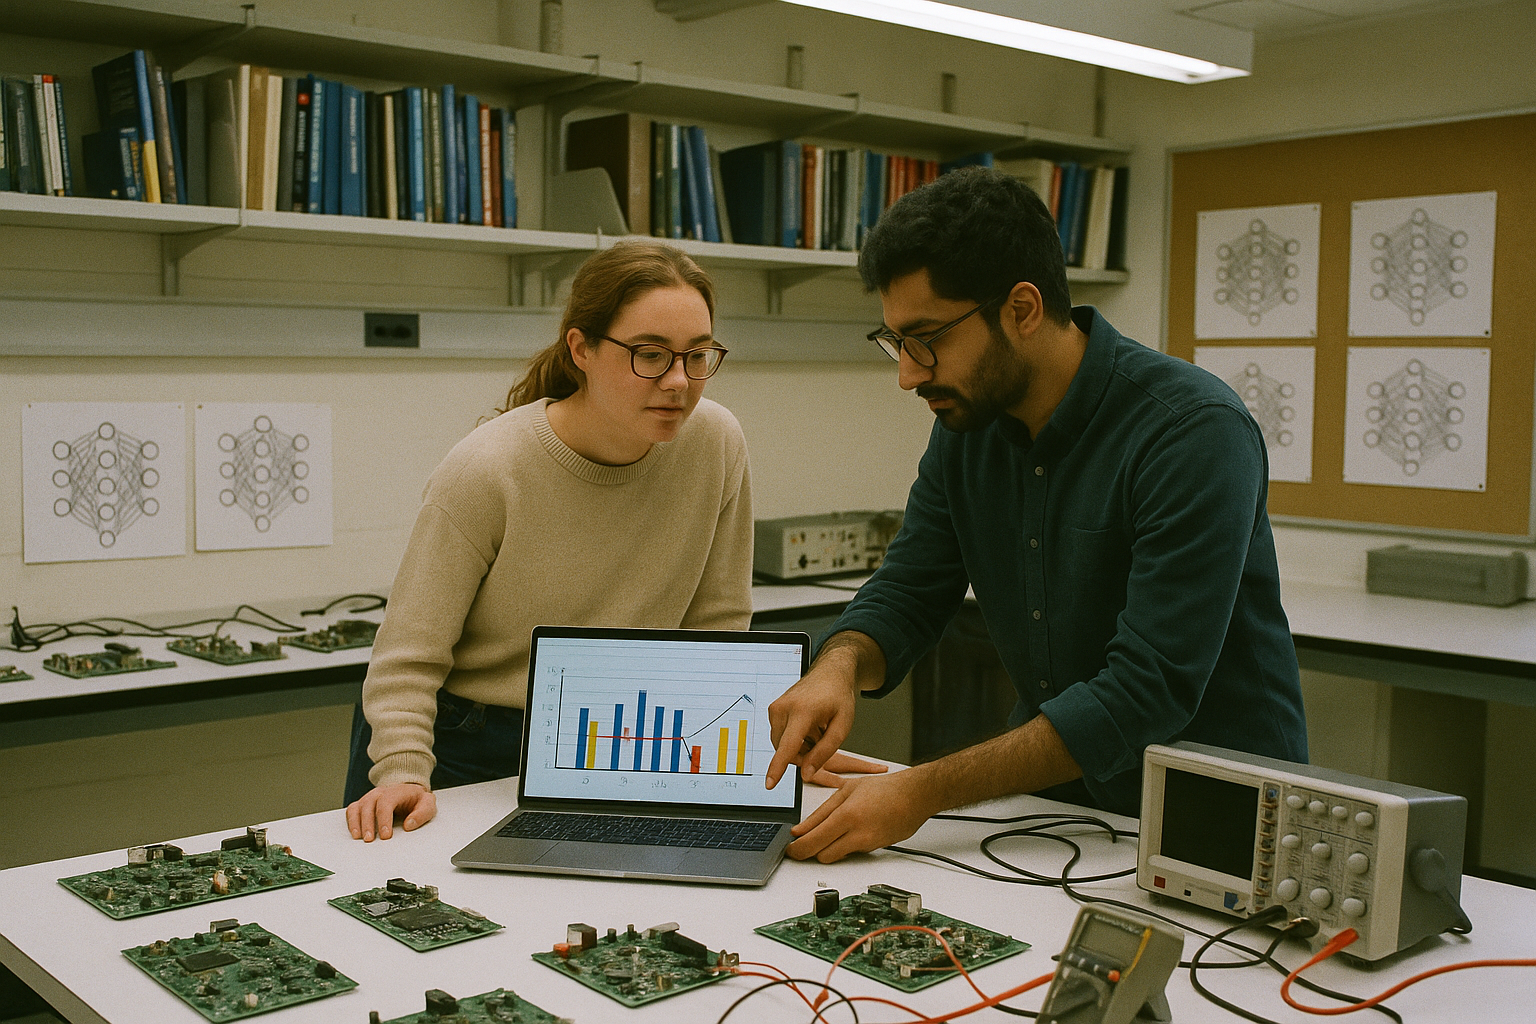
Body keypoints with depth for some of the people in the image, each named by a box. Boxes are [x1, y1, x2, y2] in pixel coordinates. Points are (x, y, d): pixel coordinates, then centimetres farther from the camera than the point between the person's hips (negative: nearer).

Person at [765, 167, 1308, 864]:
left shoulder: (1195, 432, -22)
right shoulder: (967, 422, 0)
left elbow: (1148, 693, -27)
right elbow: (905, 594, 7)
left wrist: (927, 790, -31)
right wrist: (839, 666, -17)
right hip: (1053, 797, 6)